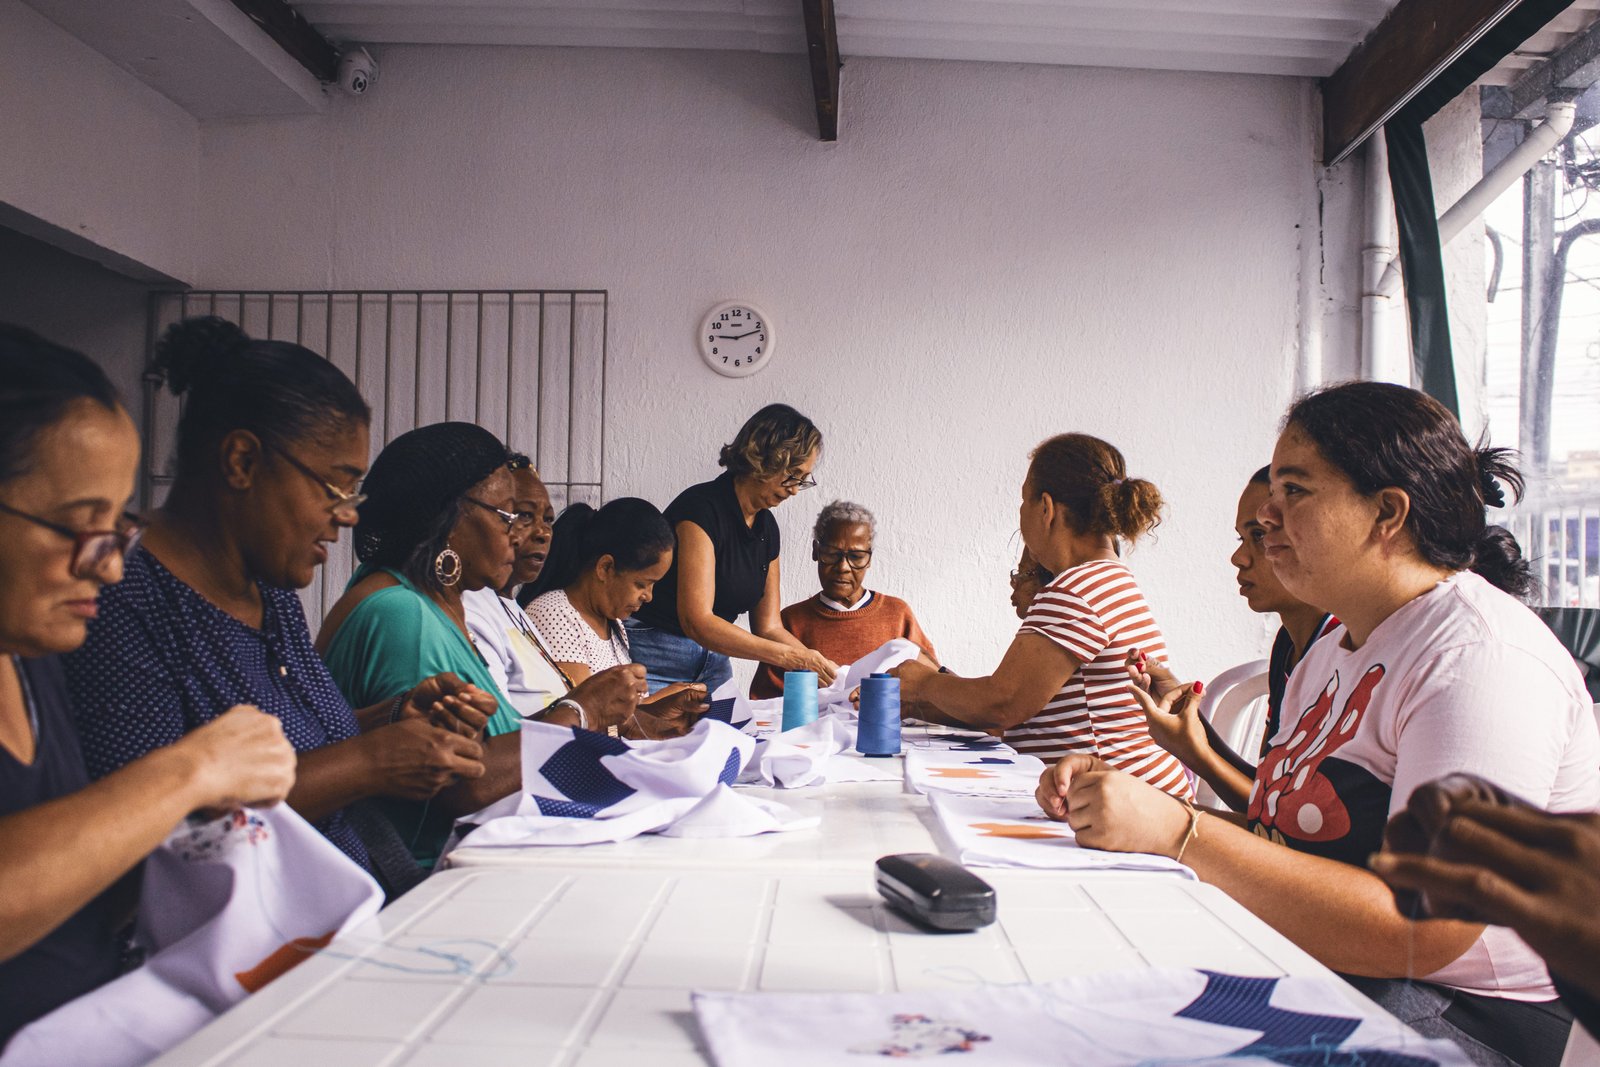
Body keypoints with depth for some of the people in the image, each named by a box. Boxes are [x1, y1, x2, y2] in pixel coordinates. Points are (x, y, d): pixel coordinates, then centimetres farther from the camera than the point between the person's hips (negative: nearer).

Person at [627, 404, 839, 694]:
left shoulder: (766, 526, 5)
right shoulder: (700, 507, -18)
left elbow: (769, 627, 7)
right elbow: (697, 621, -25)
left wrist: (821, 665, -9)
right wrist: (789, 657, -27)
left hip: (713, 663, 7)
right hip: (655, 662, -7)